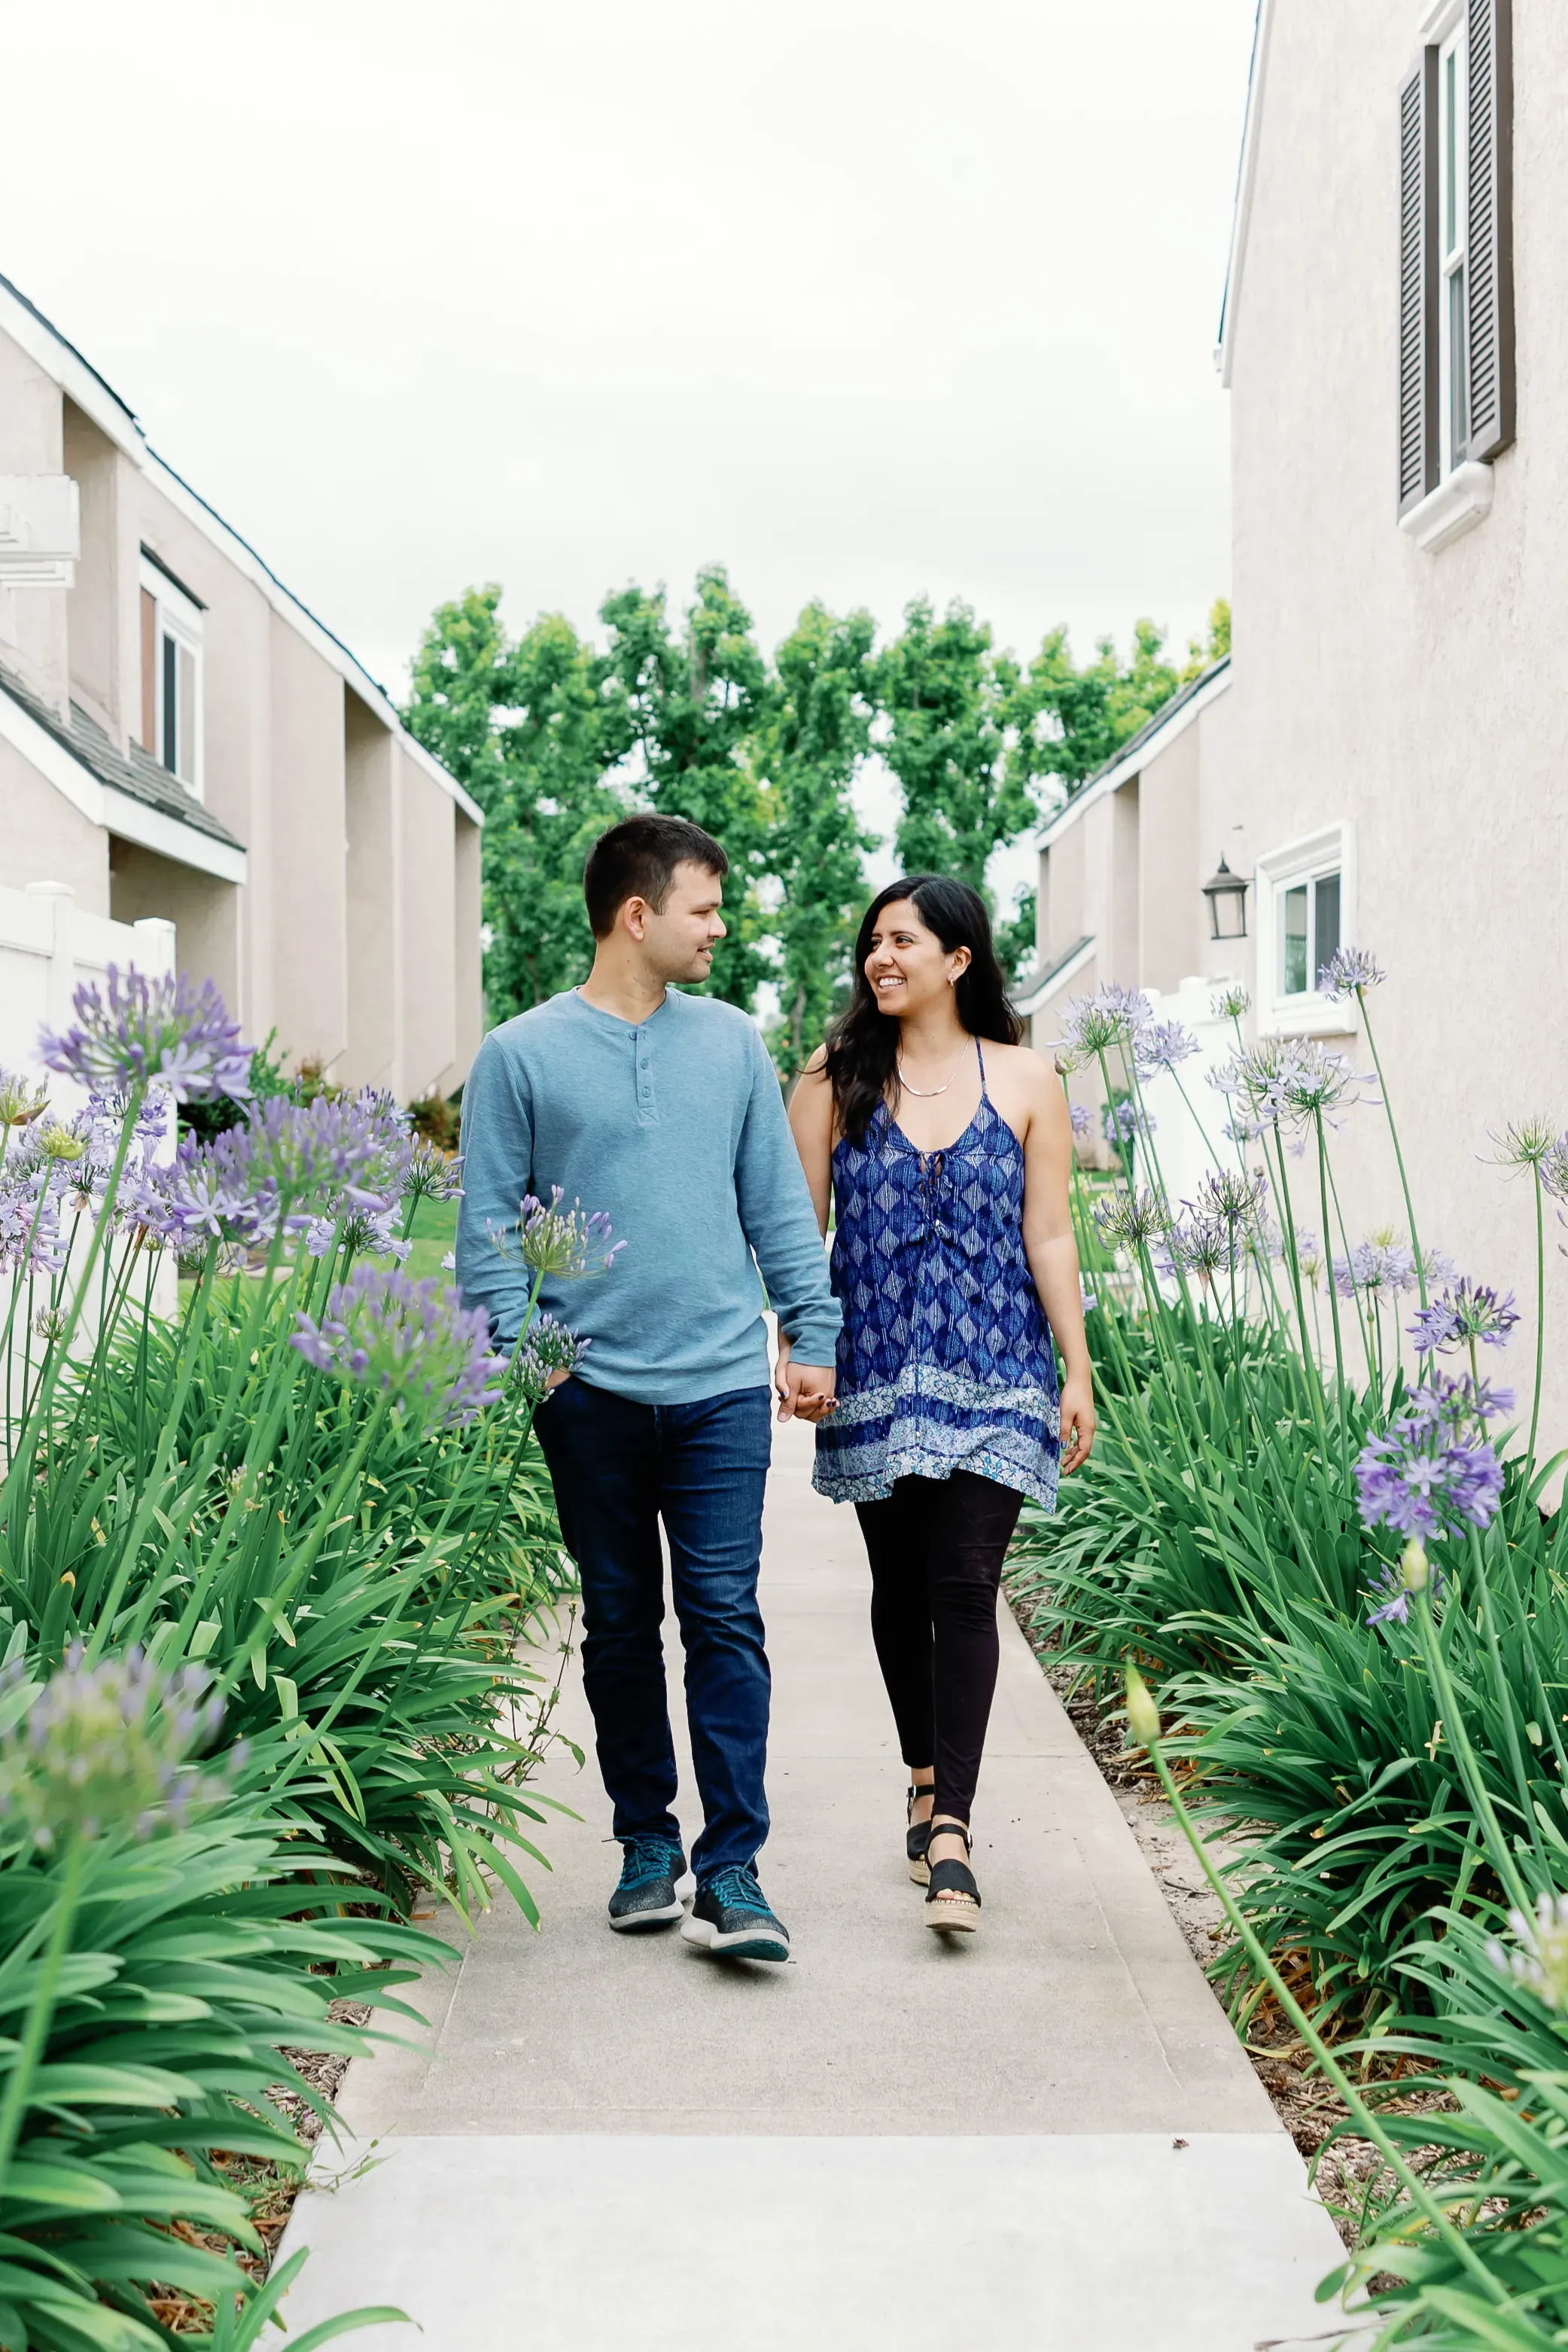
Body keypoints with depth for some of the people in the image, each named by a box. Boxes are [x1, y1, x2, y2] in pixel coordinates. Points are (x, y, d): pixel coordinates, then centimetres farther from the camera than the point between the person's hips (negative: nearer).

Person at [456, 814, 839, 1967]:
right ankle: (647, 1843, 23)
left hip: (722, 1383, 1)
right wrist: (522, 1349, -9)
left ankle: (731, 1872, -1)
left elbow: (779, 1204, 13)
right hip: (592, 1388, -1)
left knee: (726, 1619, -4)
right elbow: (490, 1225, 2)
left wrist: (815, 1336, 7)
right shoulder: (523, 1056, 1)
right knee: (620, 1623, 9)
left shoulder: (731, 1044, 9)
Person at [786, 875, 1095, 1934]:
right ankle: (927, 1780, 30)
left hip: (993, 1374, -2)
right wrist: (791, 1350, -4)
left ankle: (951, 1833, -10)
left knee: (965, 1588, -9)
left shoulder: (1026, 1081, 4)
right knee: (900, 1587, 10)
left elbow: (1049, 1235, 4)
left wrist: (1079, 1372, 0)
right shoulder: (835, 1081, 5)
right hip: (877, 1372, 2)